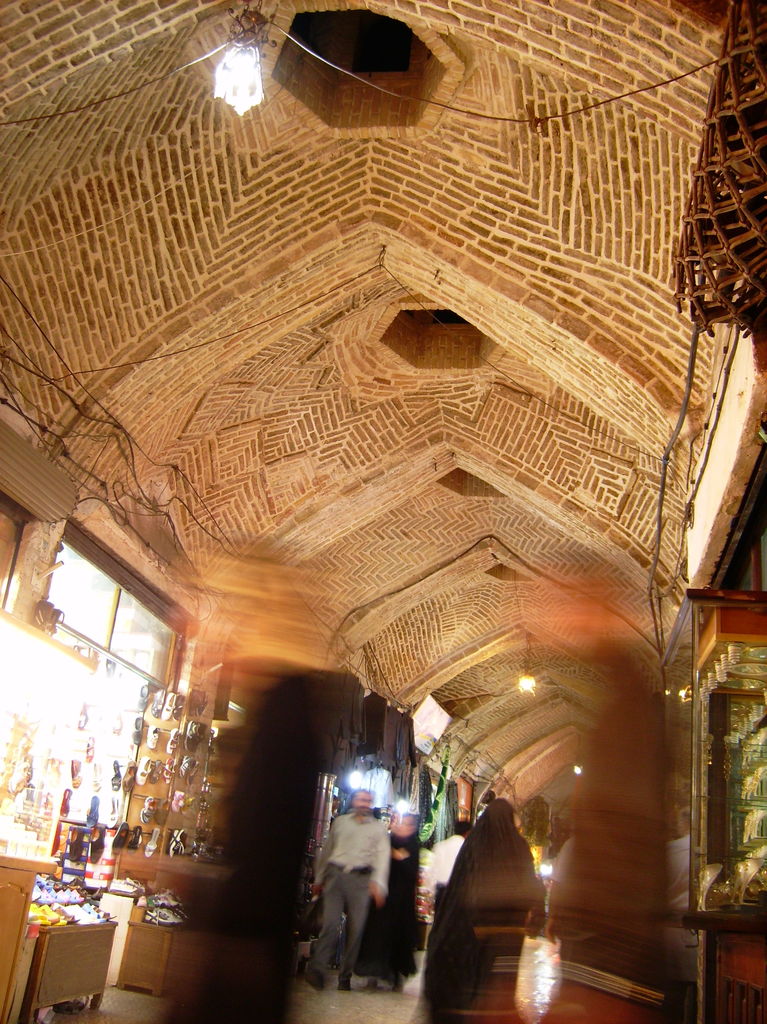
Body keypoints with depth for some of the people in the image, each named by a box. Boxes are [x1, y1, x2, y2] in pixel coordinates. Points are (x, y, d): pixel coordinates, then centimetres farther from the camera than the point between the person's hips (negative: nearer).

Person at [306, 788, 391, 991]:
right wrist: (318, 879, 21)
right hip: (335, 875, 0)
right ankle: (317, 969, -18)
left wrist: (378, 883, -12)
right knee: (330, 922, -15)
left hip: (361, 878, 0)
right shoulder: (340, 821, 17)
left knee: (356, 927, -3)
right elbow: (326, 850, 22)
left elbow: (382, 856, 2)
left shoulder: (378, 827, 13)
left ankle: (345, 977, 6)